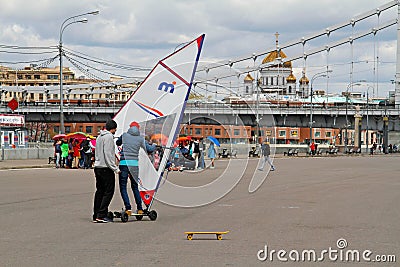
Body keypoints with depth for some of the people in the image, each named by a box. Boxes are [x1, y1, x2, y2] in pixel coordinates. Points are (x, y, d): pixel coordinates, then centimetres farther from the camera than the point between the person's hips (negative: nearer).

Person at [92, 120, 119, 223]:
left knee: (99, 191, 11)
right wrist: (115, 168, -16)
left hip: (97, 167, 9)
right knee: (108, 191, -5)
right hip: (106, 168, -9)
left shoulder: (99, 137, 17)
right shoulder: (108, 137, -11)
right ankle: (101, 215, -11)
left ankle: (96, 216, 10)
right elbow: (108, 154, -17)